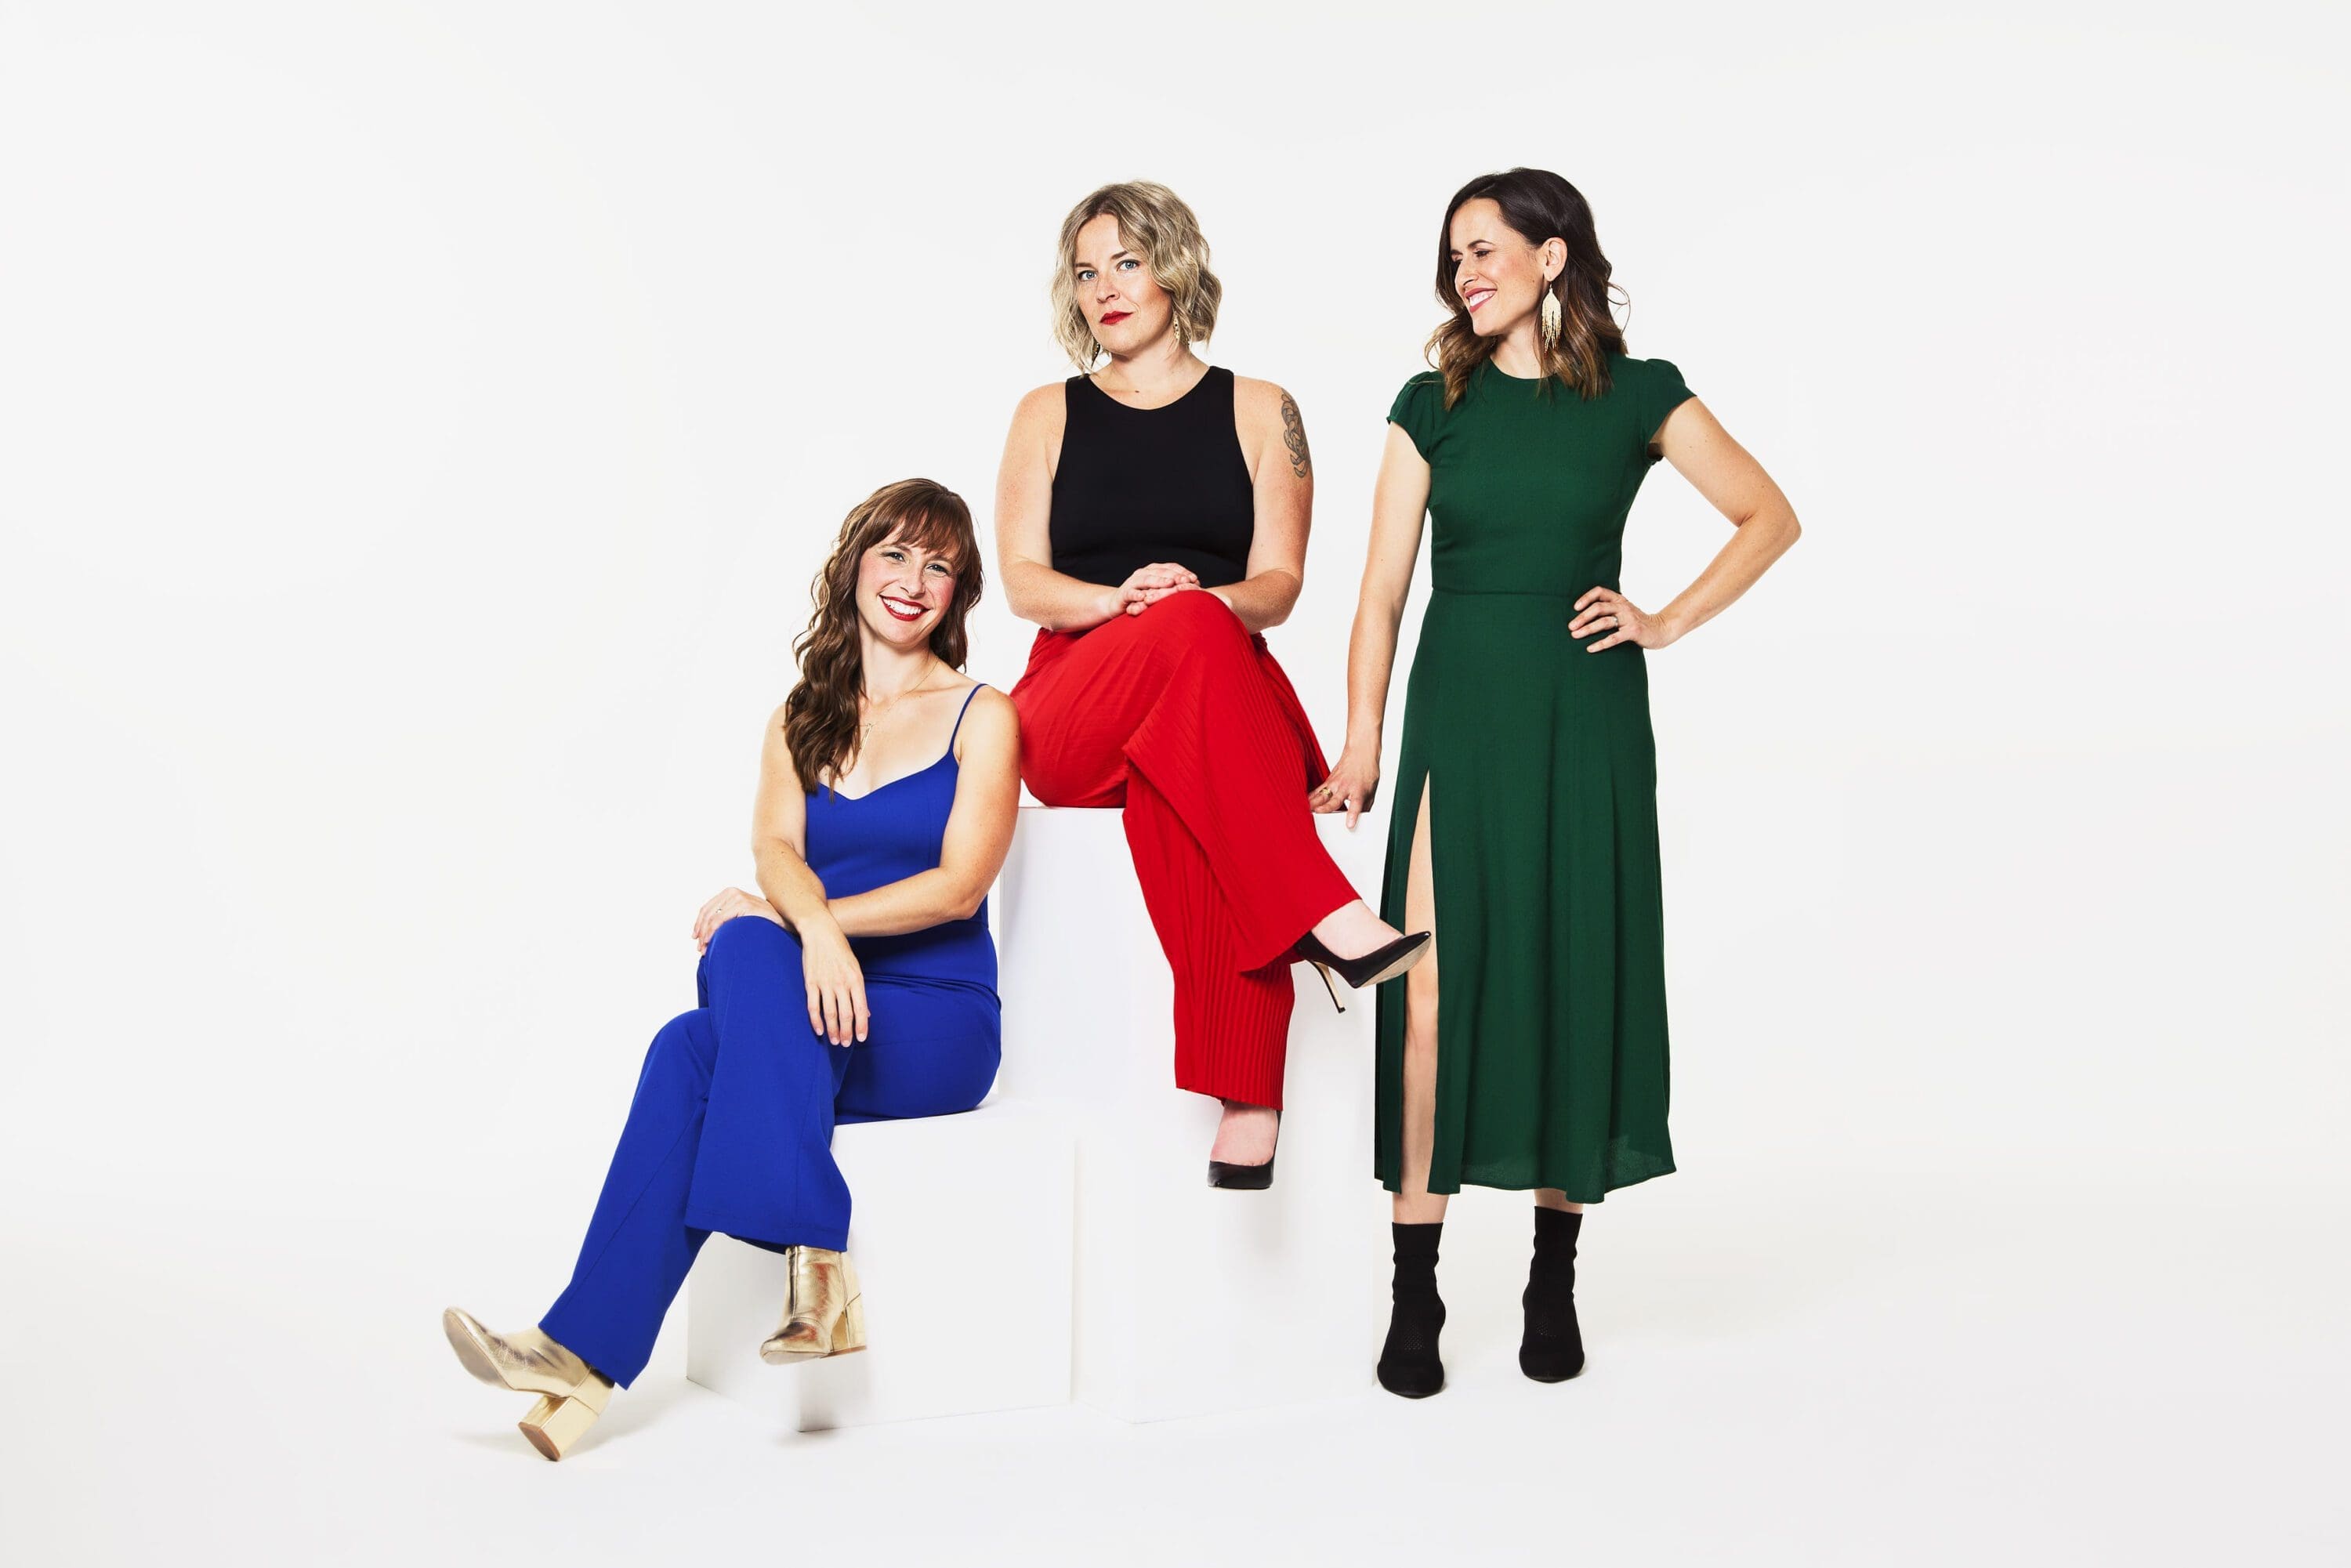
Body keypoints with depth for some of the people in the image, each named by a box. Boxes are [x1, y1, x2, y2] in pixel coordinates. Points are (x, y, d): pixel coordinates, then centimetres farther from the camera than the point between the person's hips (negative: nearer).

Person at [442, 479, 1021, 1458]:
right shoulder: (801, 721, 16)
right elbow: (775, 849, -2)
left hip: (939, 1020, -4)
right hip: (813, 1004, 4)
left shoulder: (982, 716, 4)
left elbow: (959, 886, -8)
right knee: (692, 1051, -31)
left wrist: (795, 920, -15)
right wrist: (814, 929, -27)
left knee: (706, 1031, -30)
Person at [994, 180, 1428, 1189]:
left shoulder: (1260, 412, 15)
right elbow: (1024, 582, 5)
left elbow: (1277, 584, 5)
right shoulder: (1049, 415, 17)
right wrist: (1122, 599, -16)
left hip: (1225, 690, 0)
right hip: (1070, 714, 0)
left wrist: (1217, 601, -19)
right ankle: (1326, 914, -46)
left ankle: (1246, 1099, -47)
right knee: (1188, 630, -37)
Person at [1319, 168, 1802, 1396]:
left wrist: (1669, 622, 0)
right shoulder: (1433, 404, 6)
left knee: (1573, 986, 4)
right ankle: (1413, 1296, -2)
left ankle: (1554, 1281, 17)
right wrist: (1360, 741, -7)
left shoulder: (1637, 395, 4)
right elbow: (1382, 590, 2)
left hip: (1586, 713, 0)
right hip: (1459, 707, 1)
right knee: (1434, 985, -8)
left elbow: (1770, 518, 11)